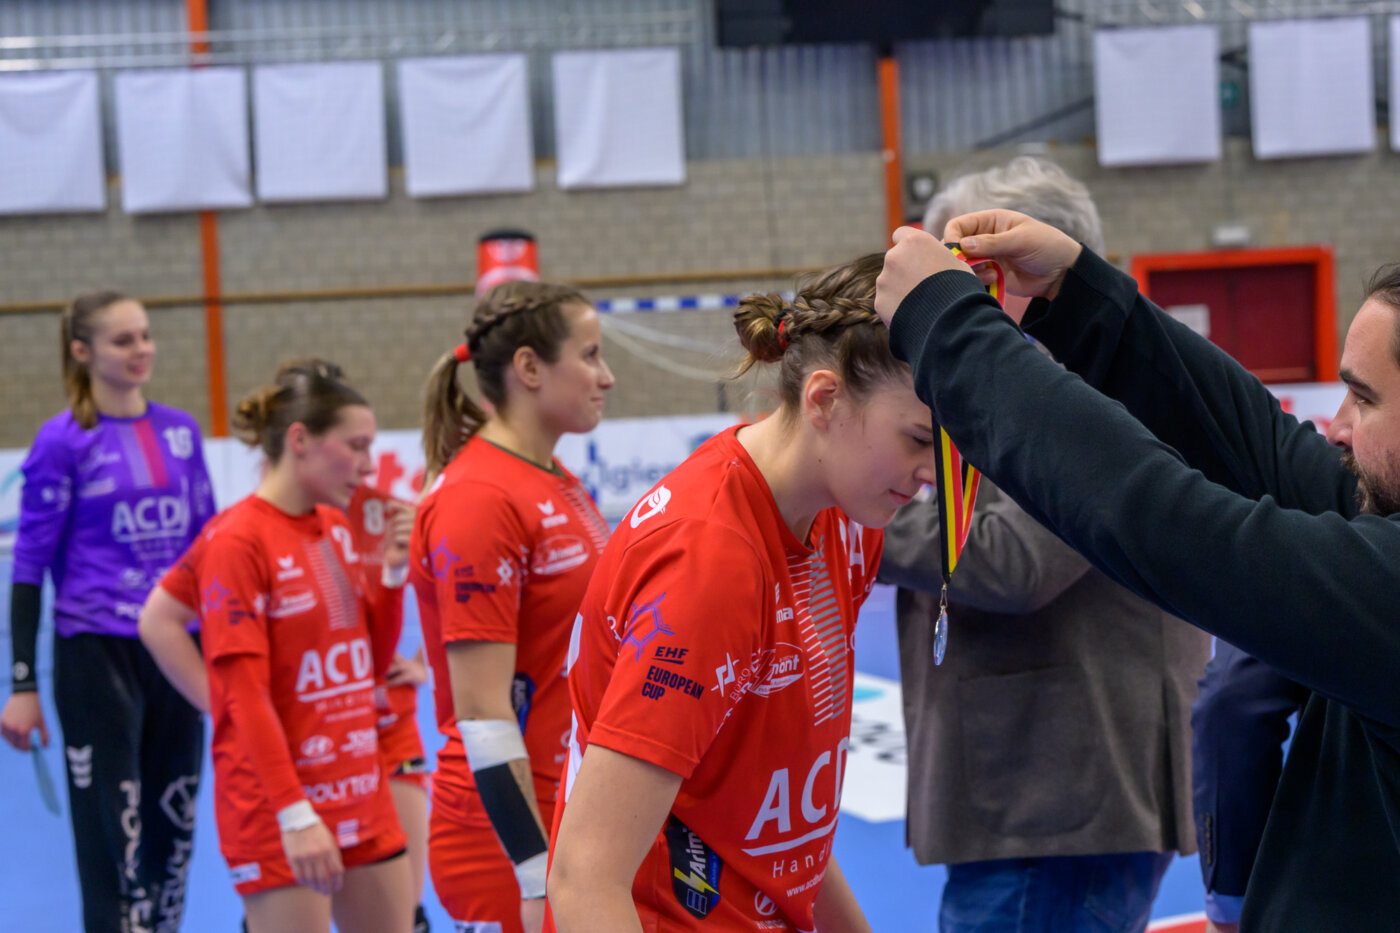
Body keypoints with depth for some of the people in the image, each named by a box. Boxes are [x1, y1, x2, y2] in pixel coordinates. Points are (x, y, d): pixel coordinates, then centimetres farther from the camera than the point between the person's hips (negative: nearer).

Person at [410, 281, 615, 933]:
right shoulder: (478, 499, -17)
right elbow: (481, 714, -20)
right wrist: (540, 879, -22)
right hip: (513, 847, -8)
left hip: (578, 824, 8)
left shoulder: (563, 487, 10)